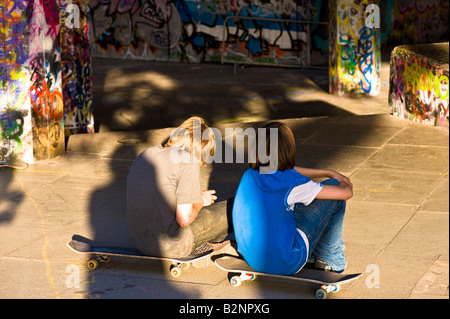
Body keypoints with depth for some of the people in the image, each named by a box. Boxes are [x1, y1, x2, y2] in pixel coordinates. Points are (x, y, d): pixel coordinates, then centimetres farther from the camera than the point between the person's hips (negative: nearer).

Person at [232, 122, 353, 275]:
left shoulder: (250, 174, -2)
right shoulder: (291, 184, -22)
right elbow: (346, 192, -12)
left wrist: (329, 173, 23)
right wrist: (344, 184, 12)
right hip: (284, 265, -7)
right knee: (334, 192, 2)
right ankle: (330, 256, 19)